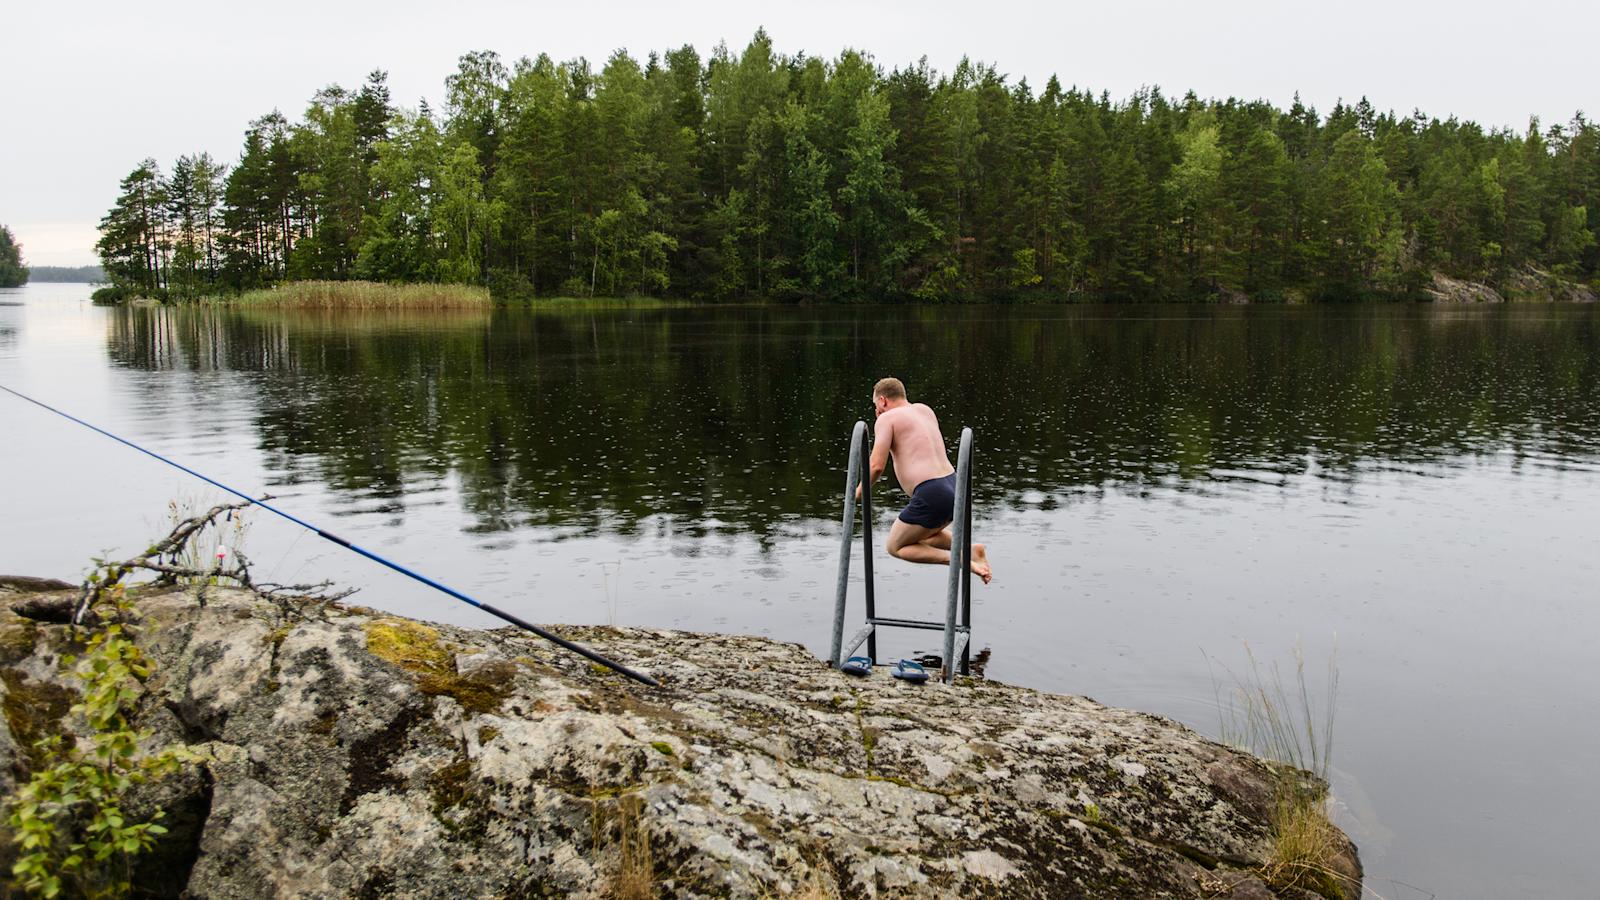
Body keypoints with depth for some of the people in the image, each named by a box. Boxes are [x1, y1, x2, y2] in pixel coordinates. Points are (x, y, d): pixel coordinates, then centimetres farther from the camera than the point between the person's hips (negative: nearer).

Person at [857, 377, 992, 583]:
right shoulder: (924, 409, 19)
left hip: (931, 495, -8)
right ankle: (970, 548, 8)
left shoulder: (887, 418, -2)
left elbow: (877, 466, -11)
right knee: (926, 535, 34)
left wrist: (858, 491, 7)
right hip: (954, 488, 8)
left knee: (895, 547, 12)